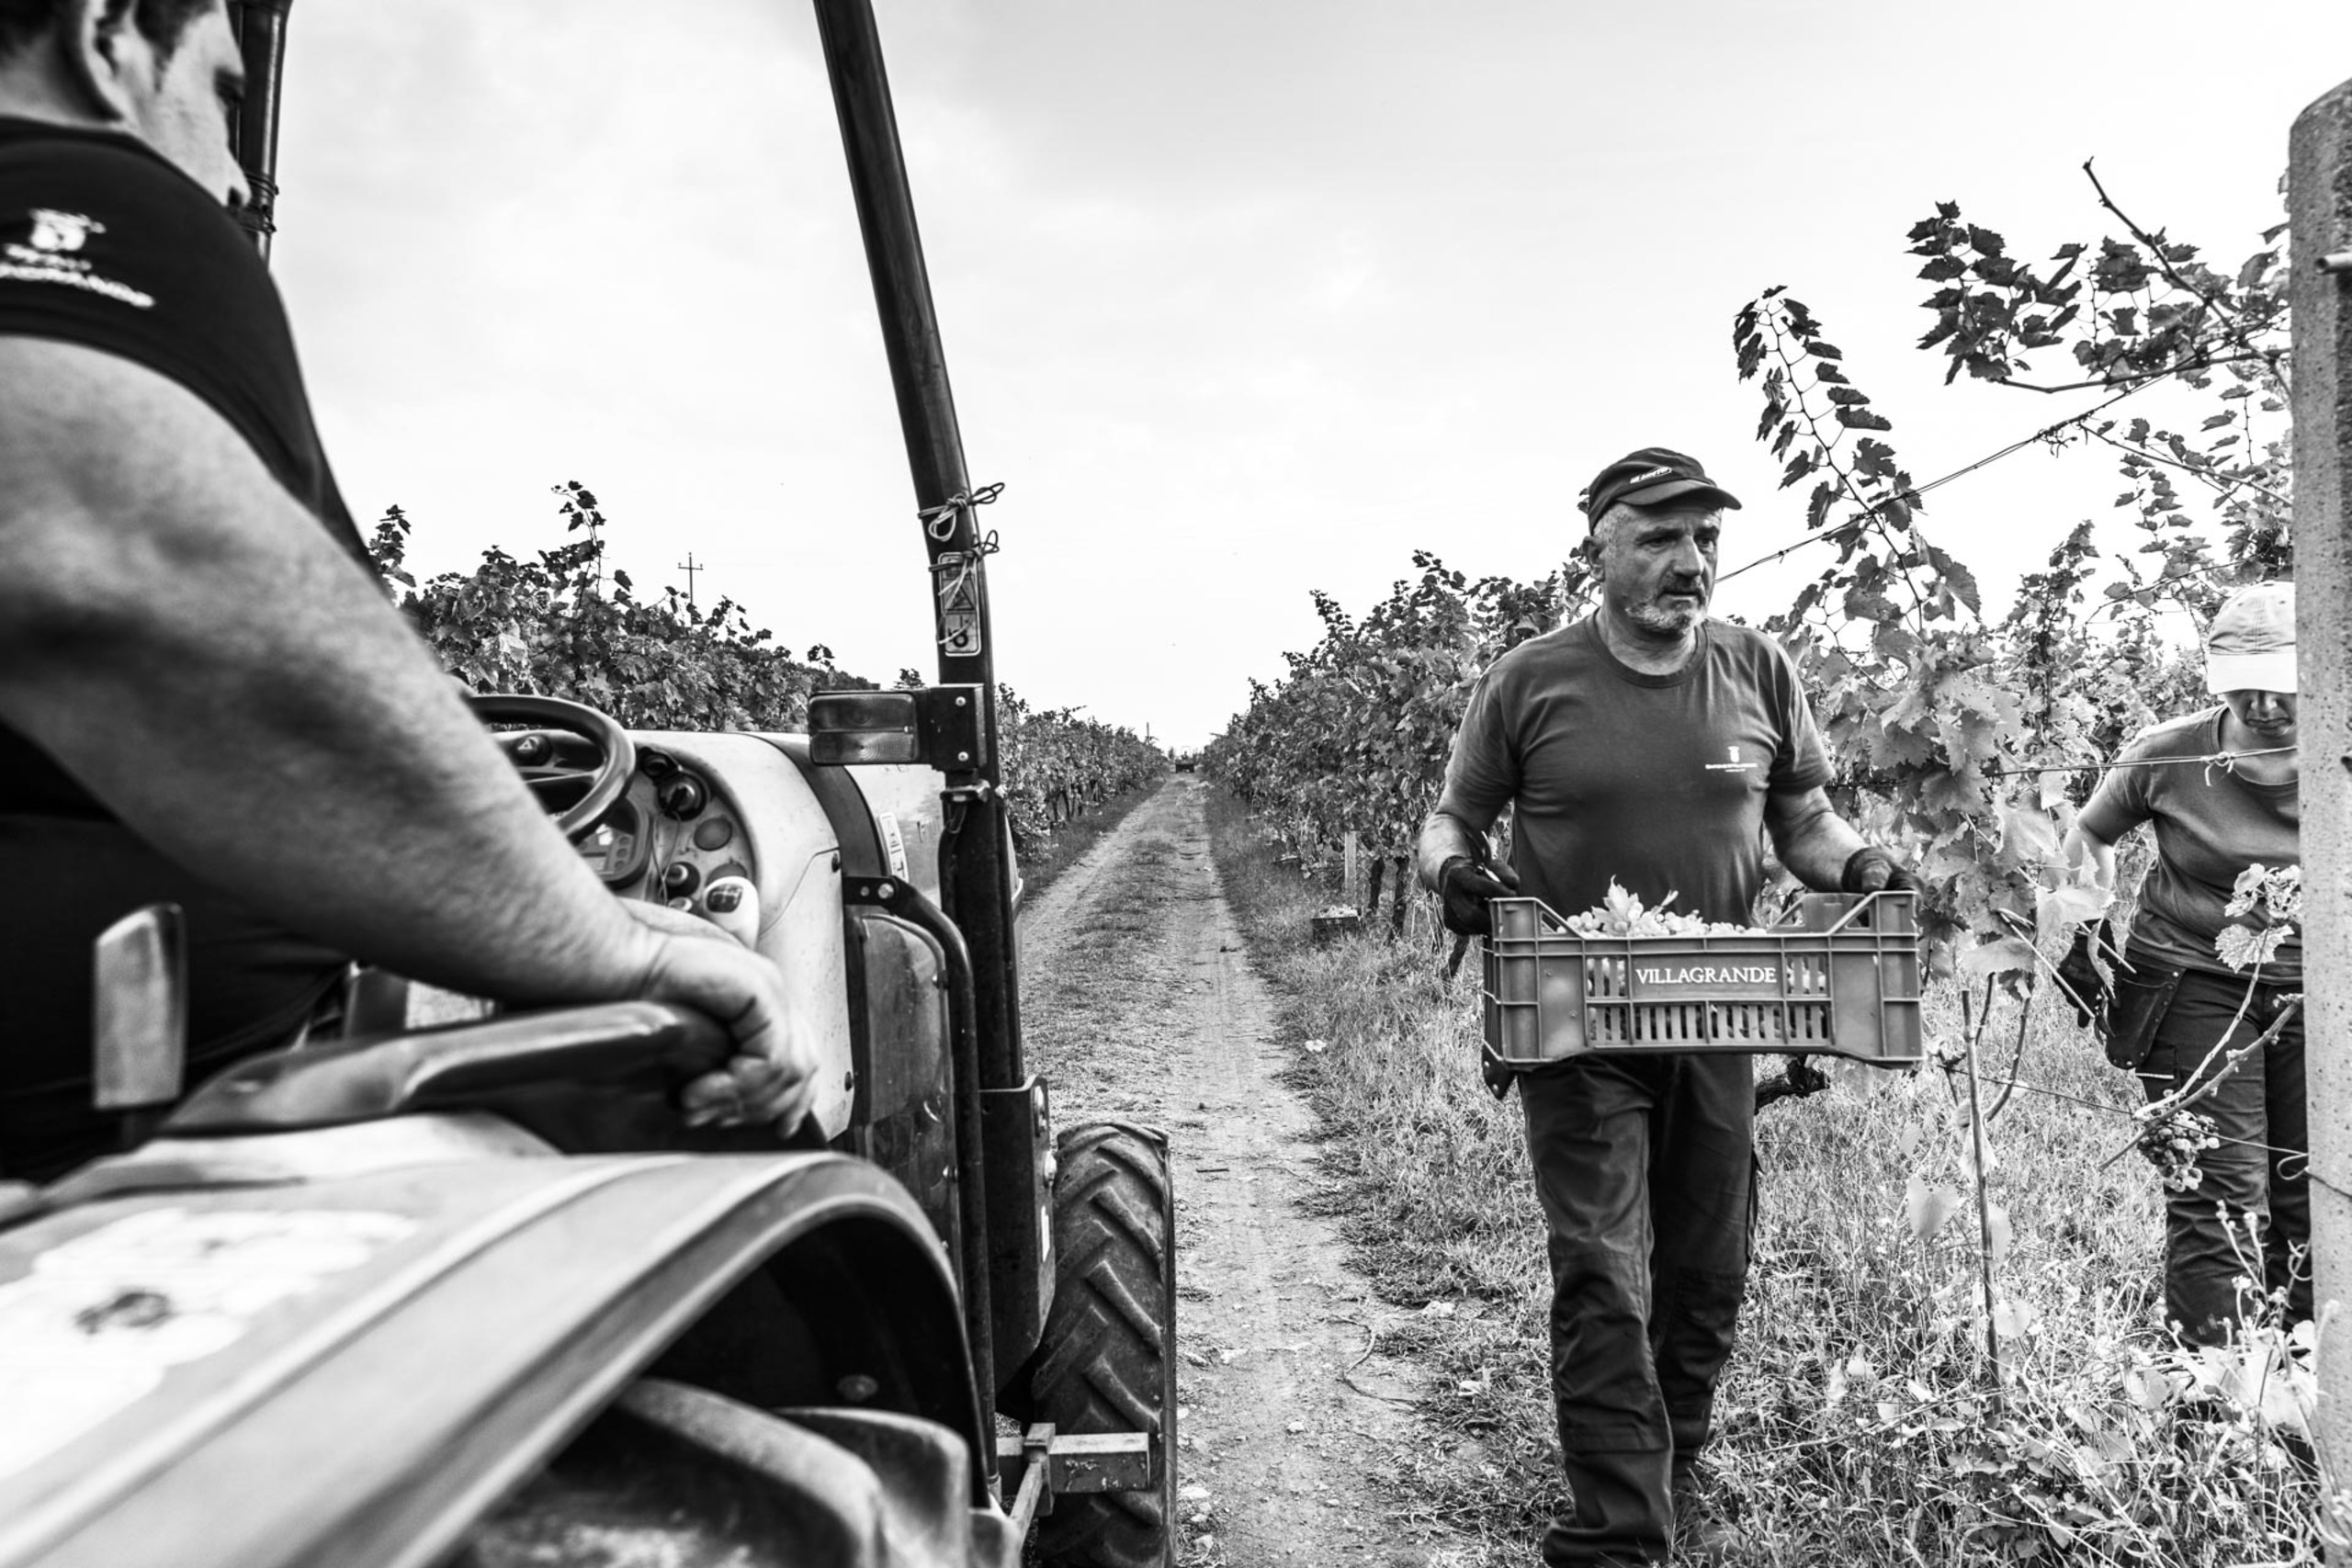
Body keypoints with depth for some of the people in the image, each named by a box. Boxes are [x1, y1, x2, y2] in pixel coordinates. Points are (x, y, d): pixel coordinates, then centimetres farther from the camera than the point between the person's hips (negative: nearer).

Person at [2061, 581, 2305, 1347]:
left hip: (2308, 987, 3)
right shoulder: (2166, 756, -11)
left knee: (2308, 1191, 12)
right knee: (2223, 1189, -7)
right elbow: (2089, 836, 6)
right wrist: (2085, 933, -1)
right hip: (2191, 984, -3)